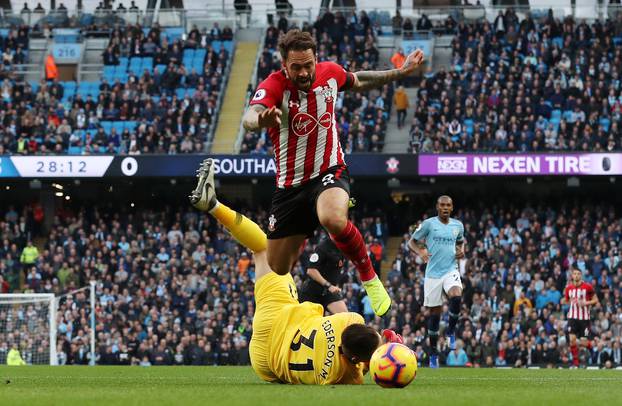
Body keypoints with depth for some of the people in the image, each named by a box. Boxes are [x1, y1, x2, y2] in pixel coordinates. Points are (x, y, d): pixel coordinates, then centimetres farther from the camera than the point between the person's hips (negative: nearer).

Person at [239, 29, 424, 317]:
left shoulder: (330, 73, -5)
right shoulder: (273, 86, -17)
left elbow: (358, 82, 21)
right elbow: (249, 117, -40)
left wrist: (401, 72, 19)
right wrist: (261, 121, -63)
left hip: (329, 172, 0)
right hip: (290, 184, 0)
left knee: (334, 220, -37)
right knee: (277, 271, 3)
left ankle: (369, 276, -12)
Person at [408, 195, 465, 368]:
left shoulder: (457, 225, 9)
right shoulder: (428, 224, -2)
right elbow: (411, 242, 3)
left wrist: (461, 250, 4)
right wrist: (420, 251, -17)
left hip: (451, 270, 2)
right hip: (433, 273, -2)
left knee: (457, 297, -29)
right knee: (435, 313, 2)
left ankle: (451, 331, -4)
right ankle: (433, 352, 17)